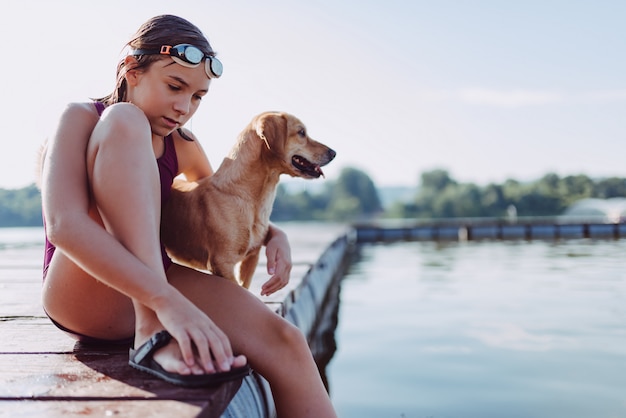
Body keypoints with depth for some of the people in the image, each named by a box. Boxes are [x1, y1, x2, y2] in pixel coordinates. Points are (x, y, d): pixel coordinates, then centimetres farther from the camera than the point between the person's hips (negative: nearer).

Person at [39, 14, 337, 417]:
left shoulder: (183, 146, 10)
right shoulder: (81, 118, -6)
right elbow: (64, 224, -24)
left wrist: (274, 235, 3)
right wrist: (164, 299, -37)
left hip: (157, 289, 5)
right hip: (84, 296, -4)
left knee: (285, 343, -23)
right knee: (125, 122, -24)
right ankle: (152, 333, -33)